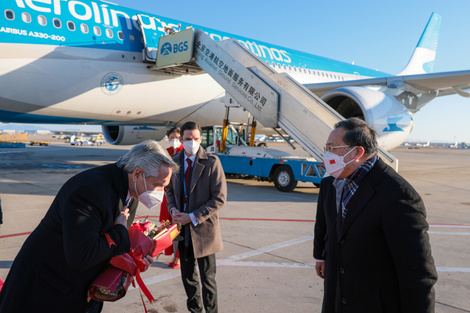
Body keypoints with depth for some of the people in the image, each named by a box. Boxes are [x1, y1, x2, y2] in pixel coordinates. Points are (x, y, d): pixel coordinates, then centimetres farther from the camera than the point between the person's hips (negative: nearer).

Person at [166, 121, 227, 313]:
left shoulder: (212, 163, -13)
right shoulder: (175, 161, 3)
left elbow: (219, 199, -14)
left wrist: (193, 217, -18)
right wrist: (173, 209, -5)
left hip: (203, 230, -5)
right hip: (183, 228, 5)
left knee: (207, 279, 9)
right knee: (188, 276, 19)